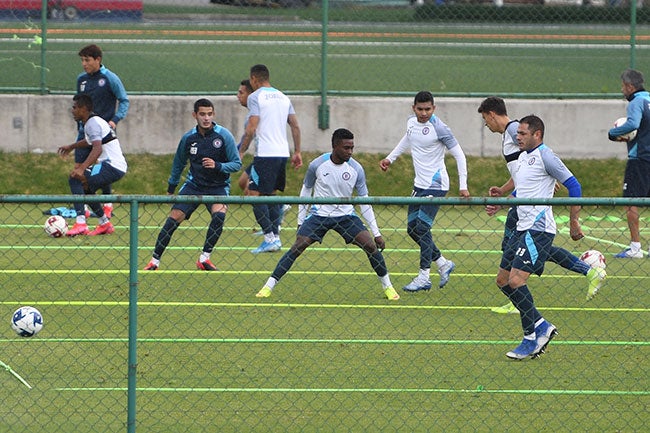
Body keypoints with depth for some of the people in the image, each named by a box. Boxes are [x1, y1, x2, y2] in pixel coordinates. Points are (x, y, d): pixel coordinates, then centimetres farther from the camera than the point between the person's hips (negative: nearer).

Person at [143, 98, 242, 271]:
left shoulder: (224, 136, -11)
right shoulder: (188, 138, -2)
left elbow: (237, 164, -9)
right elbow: (179, 163, 16)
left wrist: (217, 166, -26)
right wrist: (171, 188, 21)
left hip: (218, 186, -2)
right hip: (193, 184, 2)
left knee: (219, 214, -29)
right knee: (174, 218, -12)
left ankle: (204, 258, -17)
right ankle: (155, 260, -2)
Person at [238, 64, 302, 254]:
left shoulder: (256, 97, -5)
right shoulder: (283, 97, 15)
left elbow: (251, 129, -13)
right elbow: (295, 126, 14)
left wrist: (241, 151, -7)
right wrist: (297, 152, 18)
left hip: (265, 154, -7)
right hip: (283, 153, 7)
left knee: (255, 195, -5)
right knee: (271, 195, 16)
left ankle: (270, 238, -13)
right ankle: (275, 236, 12)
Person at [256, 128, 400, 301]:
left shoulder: (356, 169, -9)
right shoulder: (317, 165, -12)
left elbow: (364, 201, -3)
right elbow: (306, 191, 4)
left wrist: (376, 233, -5)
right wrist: (300, 222, 5)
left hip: (346, 215, 1)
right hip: (319, 214, -1)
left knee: (371, 246, -13)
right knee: (297, 247, -16)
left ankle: (387, 285, 6)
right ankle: (269, 285, -8)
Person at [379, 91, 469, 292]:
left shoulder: (439, 128, -18)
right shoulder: (411, 122, 4)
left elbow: (459, 155, -14)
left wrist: (463, 185, -20)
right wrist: (390, 158, 26)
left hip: (435, 185, -8)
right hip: (419, 184, 8)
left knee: (422, 228, -12)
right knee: (412, 228, 8)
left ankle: (424, 277, -6)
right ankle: (443, 264, 23)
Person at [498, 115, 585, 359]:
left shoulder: (545, 156, -11)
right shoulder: (523, 157, 17)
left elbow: (573, 185, -11)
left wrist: (574, 222, -12)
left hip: (538, 229, -10)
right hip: (522, 229, 10)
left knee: (516, 280, -17)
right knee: (503, 280, 8)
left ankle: (531, 339, -9)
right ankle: (541, 326, 14)